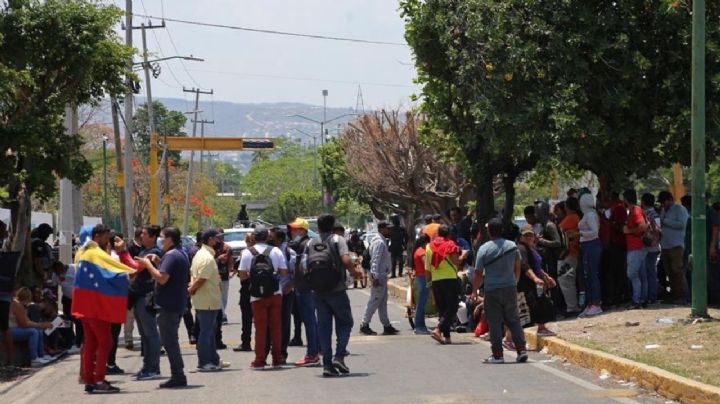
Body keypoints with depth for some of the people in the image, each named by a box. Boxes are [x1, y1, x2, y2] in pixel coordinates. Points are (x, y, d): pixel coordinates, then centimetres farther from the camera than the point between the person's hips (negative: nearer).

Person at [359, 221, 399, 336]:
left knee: (383, 302, 12)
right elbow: (375, 260, -22)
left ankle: (386, 325, 17)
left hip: (382, 276, 10)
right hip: (379, 277, -10)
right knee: (374, 301, -7)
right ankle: (364, 325, -4)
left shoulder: (383, 242, 17)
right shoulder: (379, 242, -16)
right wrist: (375, 276, -27)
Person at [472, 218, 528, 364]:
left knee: (495, 323, 2)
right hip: (510, 289, 3)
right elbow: (517, 268, 15)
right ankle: (521, 350, 2)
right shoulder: (512, 246, 3)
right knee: (513, 321, 11)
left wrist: (474, 290, 6)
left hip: (492, 291, -3)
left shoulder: (484, 249, -9)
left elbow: (478, 273, -7)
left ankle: (497, 355, 2)